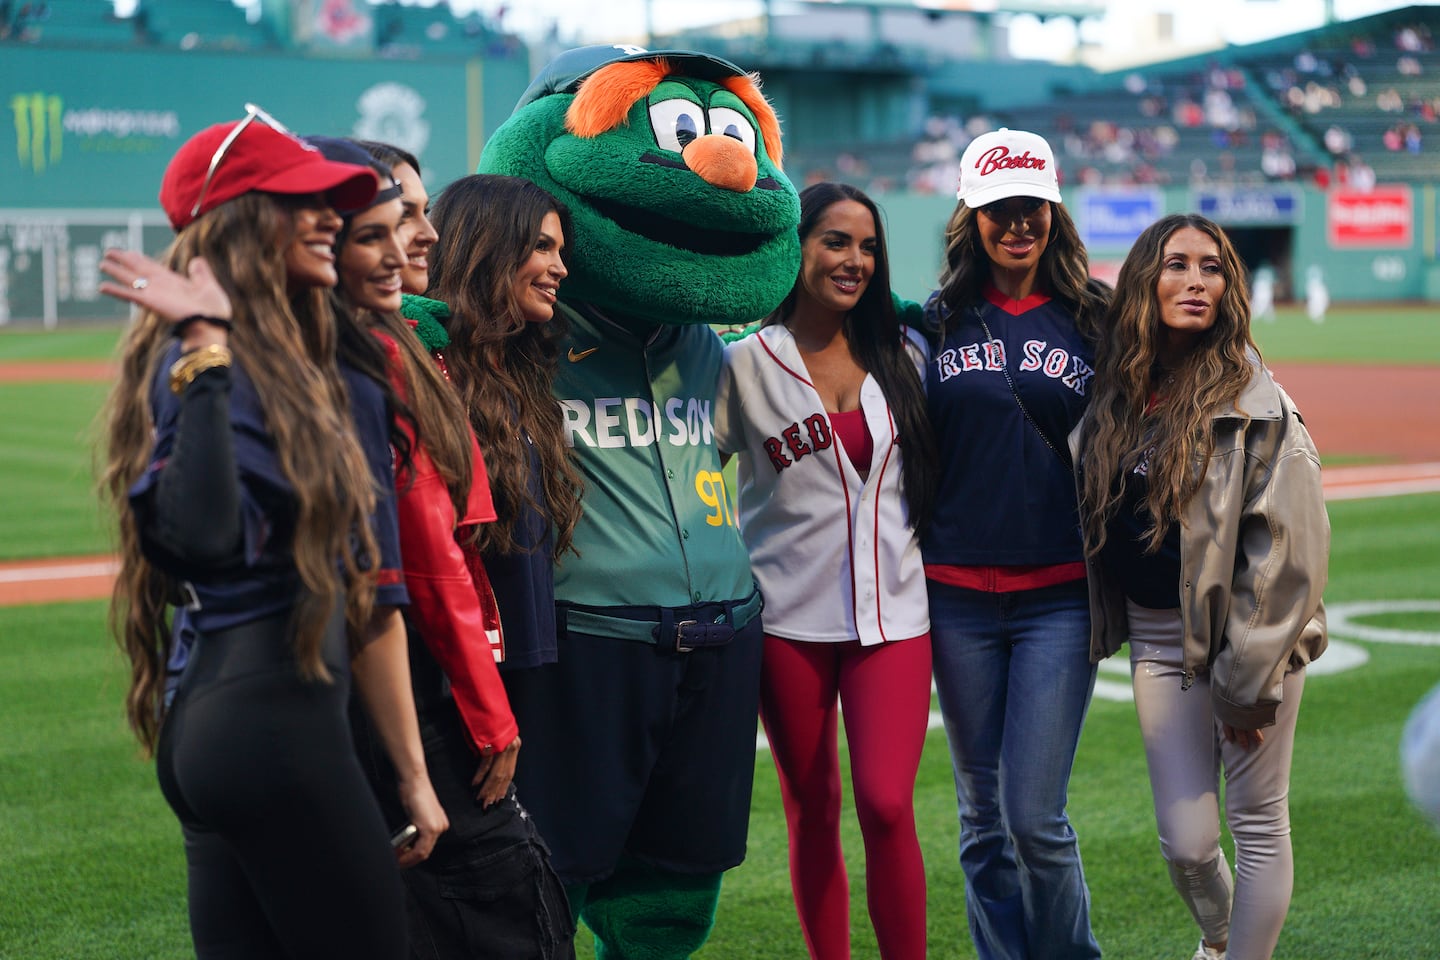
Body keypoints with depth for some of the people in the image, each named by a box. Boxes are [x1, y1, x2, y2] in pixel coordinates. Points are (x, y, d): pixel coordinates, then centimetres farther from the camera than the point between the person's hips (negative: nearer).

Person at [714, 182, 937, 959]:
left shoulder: (903, 356, 8)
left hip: (891, 610, 1)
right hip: (789, 615, -1)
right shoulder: (746, 361, -1)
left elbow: (933, 471, 19)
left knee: (886, 806, -11)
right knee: (811, 815, 7)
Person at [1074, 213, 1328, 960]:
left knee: (1257, 825, 4)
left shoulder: (1253, 402, -11)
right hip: (1157, 639, 4)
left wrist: (1247, 678, -14)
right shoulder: (1115, 396, 5)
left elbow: (1287, 546, -14)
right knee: (1185, 841, 7)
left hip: (1245, 638, -4)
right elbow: (1096, 523, 16)